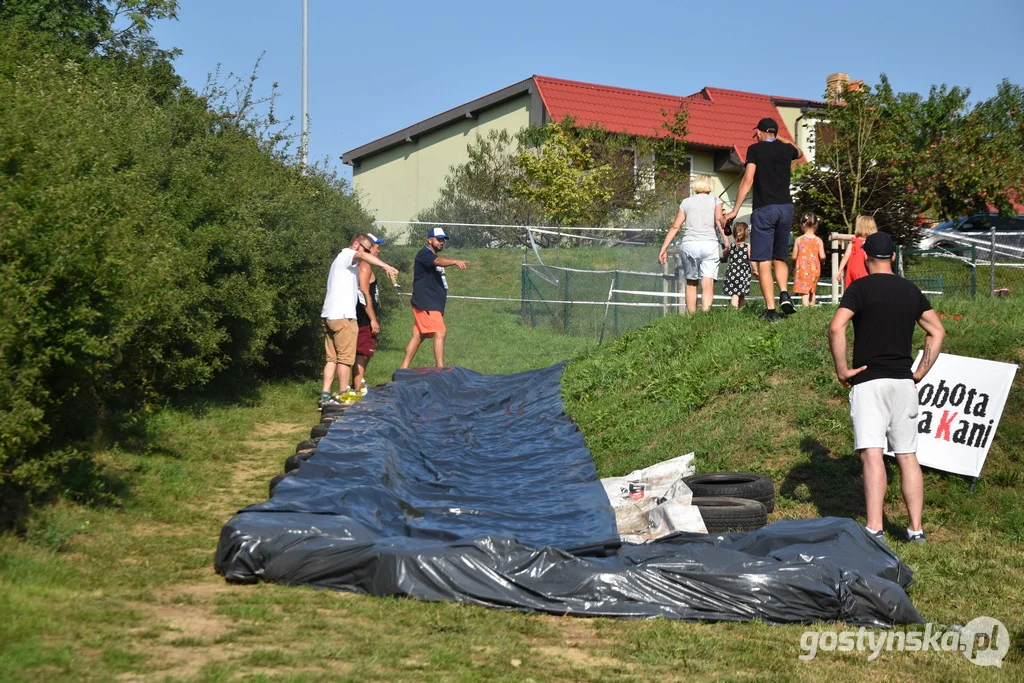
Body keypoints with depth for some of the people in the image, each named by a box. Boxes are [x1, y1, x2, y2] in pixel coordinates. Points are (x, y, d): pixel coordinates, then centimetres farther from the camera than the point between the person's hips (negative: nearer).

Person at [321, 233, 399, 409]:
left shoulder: (341, 259, 28)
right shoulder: (347, 255, -4)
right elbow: (363, 256, -29)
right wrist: (386, 266, -41)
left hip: (328, 315, 9)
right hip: (342, 315, -9)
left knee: (332, 358, 9)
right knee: (345, 358, -5)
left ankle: (325, 396, 4)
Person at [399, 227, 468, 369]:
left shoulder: (435, 257, 21)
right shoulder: (424, 254, -10)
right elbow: (437, 261, -31)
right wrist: (455, 261, -48)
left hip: (434, 304, 10)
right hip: (425, 304, -10)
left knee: (418, 336, 10)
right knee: (440, 332, -18)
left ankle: (403, 368, 14)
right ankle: (440, 368, -21)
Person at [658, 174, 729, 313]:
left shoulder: (686, 202, 15)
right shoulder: (715, 201, 10)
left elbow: (675, 226, 10)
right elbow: (719, 220, -7)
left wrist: (663, 249, 12)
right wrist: (727, 244, -10)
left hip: (688, 245, 2)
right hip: (709, 244, -2)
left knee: (691, 283, 13)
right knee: (707, 284, -9)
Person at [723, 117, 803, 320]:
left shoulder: (755, 149, -1)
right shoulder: (786, 149, 11)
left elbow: (748, 180, -8)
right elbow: (799, 153, 36)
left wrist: (735, 210, -6)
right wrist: (781, 139, 42)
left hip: (764, 209, -4)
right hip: (786, 207, 4)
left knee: (763, 261, -3)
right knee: (780, 258, 18)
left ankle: (771, 309, -10)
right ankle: (784, 293, -6)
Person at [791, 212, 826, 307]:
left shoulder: (799, 240, -5)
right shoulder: (818, 240, -2)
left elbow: (794, 257, -5)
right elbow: (822, 256, -9)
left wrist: (793, 266, 14)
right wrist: (819, 260, 14)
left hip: (802, 268, -2)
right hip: (815, 269, 2)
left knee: (804, 292, -5)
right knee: (812, 292, 17)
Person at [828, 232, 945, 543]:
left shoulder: (861, 287, -5)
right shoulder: (911, 290, 11)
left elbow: (836, 328, -18)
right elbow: (937, 332, 11)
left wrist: (842, 369, -10)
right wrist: (920, 373, 13)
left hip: (868, 381, -5)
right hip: (904, 383, 5)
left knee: (872, 454, -11)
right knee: (908, 456, 10)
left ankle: (874, 528, -19)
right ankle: (916, 528, 11)